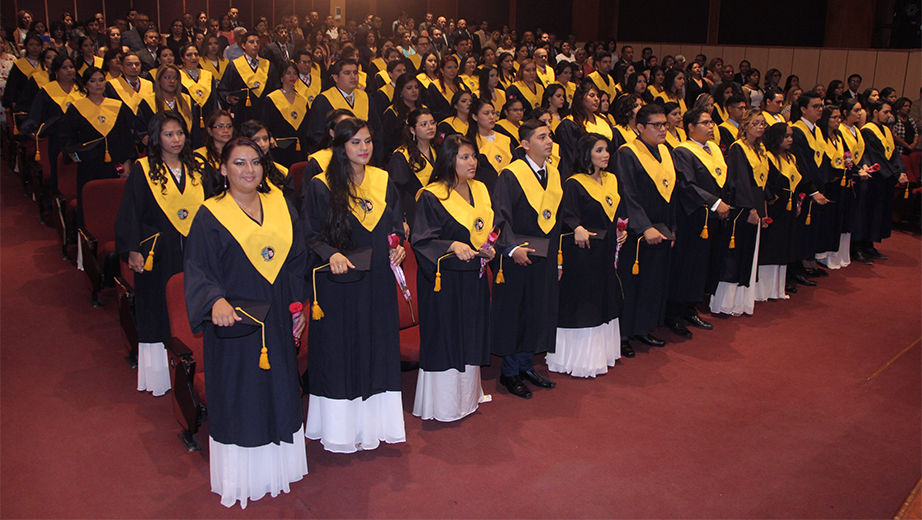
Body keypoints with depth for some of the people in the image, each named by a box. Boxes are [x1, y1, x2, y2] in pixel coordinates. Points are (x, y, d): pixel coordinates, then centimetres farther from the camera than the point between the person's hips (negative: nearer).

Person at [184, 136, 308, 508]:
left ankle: (276, 463, 33)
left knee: (278, 388, 15)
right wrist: (215, 300, -31)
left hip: (276, 321, 5)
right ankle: (241, 476, 23)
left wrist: (298, 304, 8)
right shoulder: (211, 215, -8)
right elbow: (197, 268, -13)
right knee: (239, 396, 6)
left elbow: (296, 258, 11)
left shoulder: (280, 205, 5)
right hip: (235, 321, -4)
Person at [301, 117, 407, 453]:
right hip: (339, 282, -4)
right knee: (340, 352, 4)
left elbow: (396, 224, 14)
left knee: (377, 347, 11)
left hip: (378, 283, 5)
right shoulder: (321, 186, -7)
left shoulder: (383, 181, 6)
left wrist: (398, 246, -6)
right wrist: (331, 254, -24)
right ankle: (341, 427, 17)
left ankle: (373, 421, 25)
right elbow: (310, 235, -7)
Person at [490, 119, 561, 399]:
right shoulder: (511, 175, -12)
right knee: (513, 312, 3)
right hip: (518, 256, -7)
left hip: (545, 256, 7)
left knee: (538, 312, 14)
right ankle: (509, 373, 16)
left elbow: (556, 216, 15)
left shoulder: (553, 174, 9)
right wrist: (511, 248, -27)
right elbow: (500, 216, -16)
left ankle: (526, 365, 29)